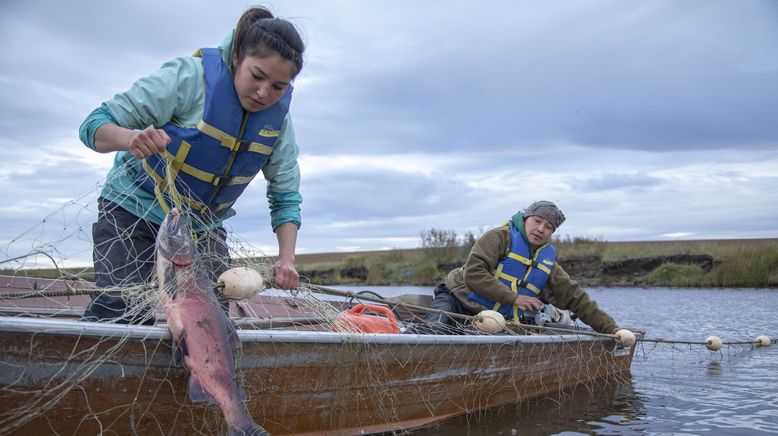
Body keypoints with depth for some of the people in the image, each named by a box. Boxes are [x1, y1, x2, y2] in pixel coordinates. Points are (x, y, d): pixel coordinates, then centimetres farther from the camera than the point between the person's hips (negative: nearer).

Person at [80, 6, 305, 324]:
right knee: (120, 309, -19)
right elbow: (95, 125, -22)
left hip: (203, 224, 4)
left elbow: (285, 197, -4)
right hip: (135, 209, -4)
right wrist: (131, 138, -46)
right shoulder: (190, 77, -25)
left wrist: (286, 259, -20)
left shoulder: (278, 118, -10)